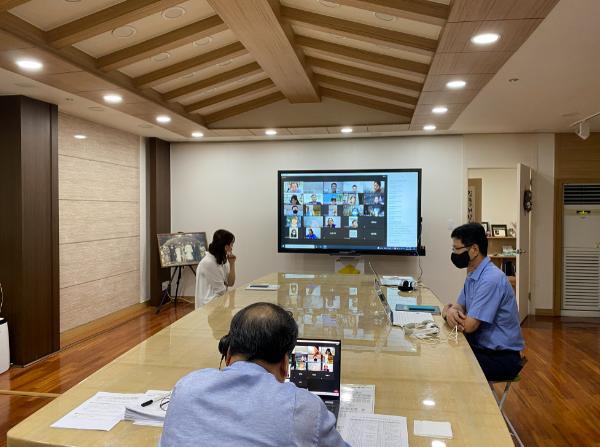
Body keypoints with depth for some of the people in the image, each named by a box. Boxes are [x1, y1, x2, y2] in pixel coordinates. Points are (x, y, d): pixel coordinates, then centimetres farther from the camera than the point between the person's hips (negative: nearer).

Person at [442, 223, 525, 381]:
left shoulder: (491, 279, -24)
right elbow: (459, 307, 12)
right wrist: (450, 312, -13)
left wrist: (448, 312, -5)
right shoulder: (472, 275, 7)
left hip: (501, 357, -8)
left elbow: (469, 325, -25)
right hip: (481, 347, 8)